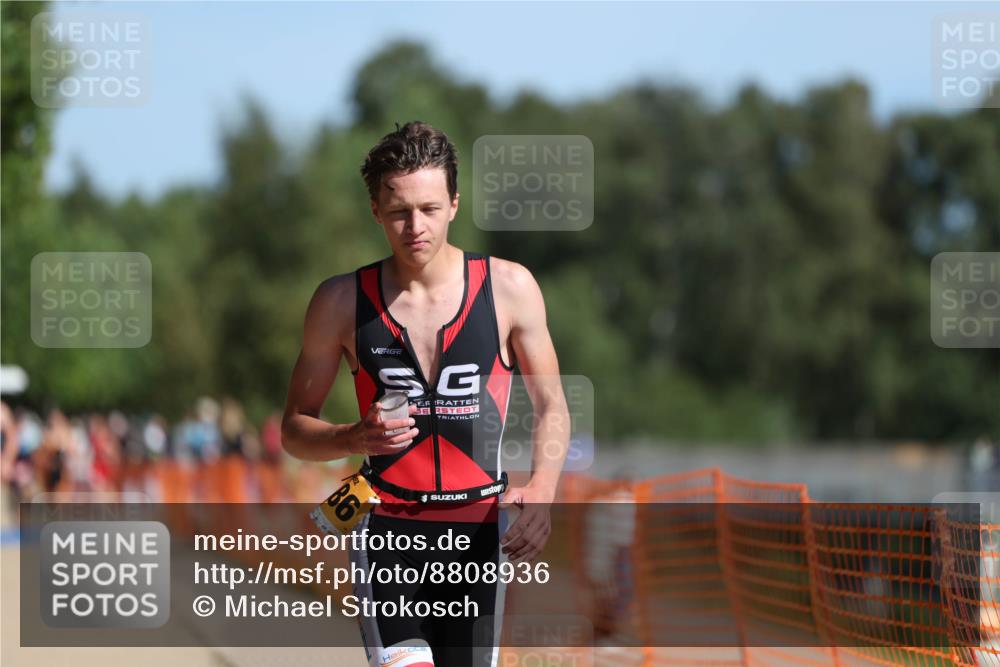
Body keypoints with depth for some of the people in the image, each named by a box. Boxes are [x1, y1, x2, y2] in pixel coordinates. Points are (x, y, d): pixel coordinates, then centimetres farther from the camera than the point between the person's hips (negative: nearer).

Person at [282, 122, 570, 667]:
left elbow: (550, 406, 8)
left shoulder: (509, 288, 0)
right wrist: (355, 439, -15)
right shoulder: (342, 302, 0)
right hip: (388, 526, -1)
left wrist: (541, 490, -11)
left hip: (480, 526, 1)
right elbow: (295, 428, 7)